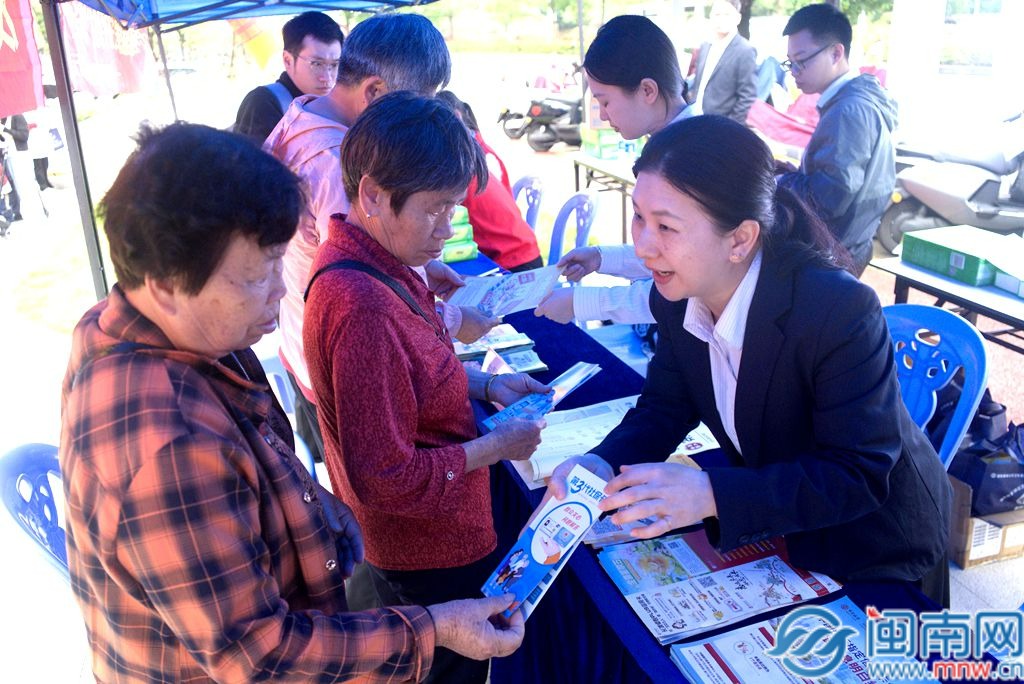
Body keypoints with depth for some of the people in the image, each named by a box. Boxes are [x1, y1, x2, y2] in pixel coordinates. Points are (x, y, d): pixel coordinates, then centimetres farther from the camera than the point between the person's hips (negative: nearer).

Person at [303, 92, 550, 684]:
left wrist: (482, 384, -1)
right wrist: (495, 447, -19)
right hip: (434, 560, -9)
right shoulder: (363, 309, -34)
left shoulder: (373, 264, -3)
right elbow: (385, 479, -30)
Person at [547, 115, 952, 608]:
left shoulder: (840, 311, -35)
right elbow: (666, 405, -4)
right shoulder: (675, 296, -16)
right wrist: (605, 465, -25)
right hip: (769, 527, 5)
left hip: (874, 545, -5)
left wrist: (713, 494, -43)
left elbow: (860, 476, -32)